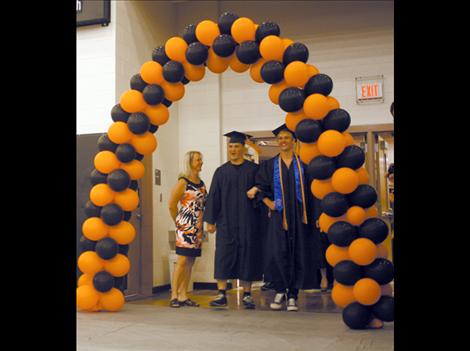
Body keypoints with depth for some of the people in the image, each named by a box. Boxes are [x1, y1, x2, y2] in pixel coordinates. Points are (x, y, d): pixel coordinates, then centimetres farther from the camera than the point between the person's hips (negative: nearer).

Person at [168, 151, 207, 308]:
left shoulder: (201, 183, 12)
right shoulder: (183, 182, -7)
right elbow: (172, 205, -7)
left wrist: (204, 222, 8)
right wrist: (178, 222, 2)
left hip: (197, 228, 7)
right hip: (186, 227, -7)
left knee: (190, 261, 7)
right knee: (182, 260, -8)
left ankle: (183, 295, 12)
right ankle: (174, 296, -3)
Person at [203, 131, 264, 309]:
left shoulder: (253, 169, 4)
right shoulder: (221, 171, 9)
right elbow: (213, 197, 7)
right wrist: (210, 220, 2)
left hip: (248, 221, -1)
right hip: (226, 222, 1)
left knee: (247, 255, 2)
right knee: (224, 256, -2)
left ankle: (247, 295, 11)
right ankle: (221, 294, 2)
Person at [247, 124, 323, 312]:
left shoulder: (303, 164, 6)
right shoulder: (269, 165, 9)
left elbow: (312, 190, 3)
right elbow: (261, 186, 7)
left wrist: (316, 215, -4)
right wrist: (268, 202, -11)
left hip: (299, 217, 0)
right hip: (279, 217, 0)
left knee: (298, 254, 0)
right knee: (278, 253, -8)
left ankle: (293, 296, 9)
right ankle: (280, 291, 10)